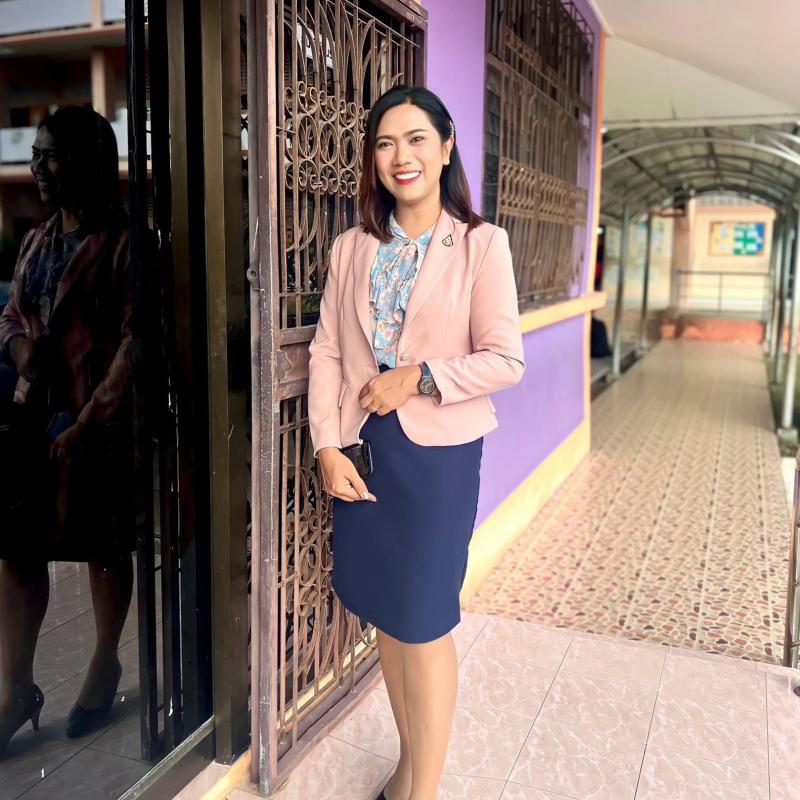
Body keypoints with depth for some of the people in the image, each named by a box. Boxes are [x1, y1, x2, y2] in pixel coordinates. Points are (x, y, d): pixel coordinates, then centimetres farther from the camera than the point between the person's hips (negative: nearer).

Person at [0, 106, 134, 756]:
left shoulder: (122, 242, -10)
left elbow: (134, 341, -15)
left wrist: (89, 421, -18)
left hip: (99, 421, -6)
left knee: (105, 549, 9)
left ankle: (106, 667, 31)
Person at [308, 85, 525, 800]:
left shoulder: (481, 244, -4)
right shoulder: (352, 248, 7)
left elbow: (505, 361, -7)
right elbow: (327, 352, 2)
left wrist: (418, 377, -15)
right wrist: (327, 446, -7)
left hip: (438, 451, -4)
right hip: (361, 447, 4)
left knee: (423, 621, 1)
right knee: (384, 612, 13)